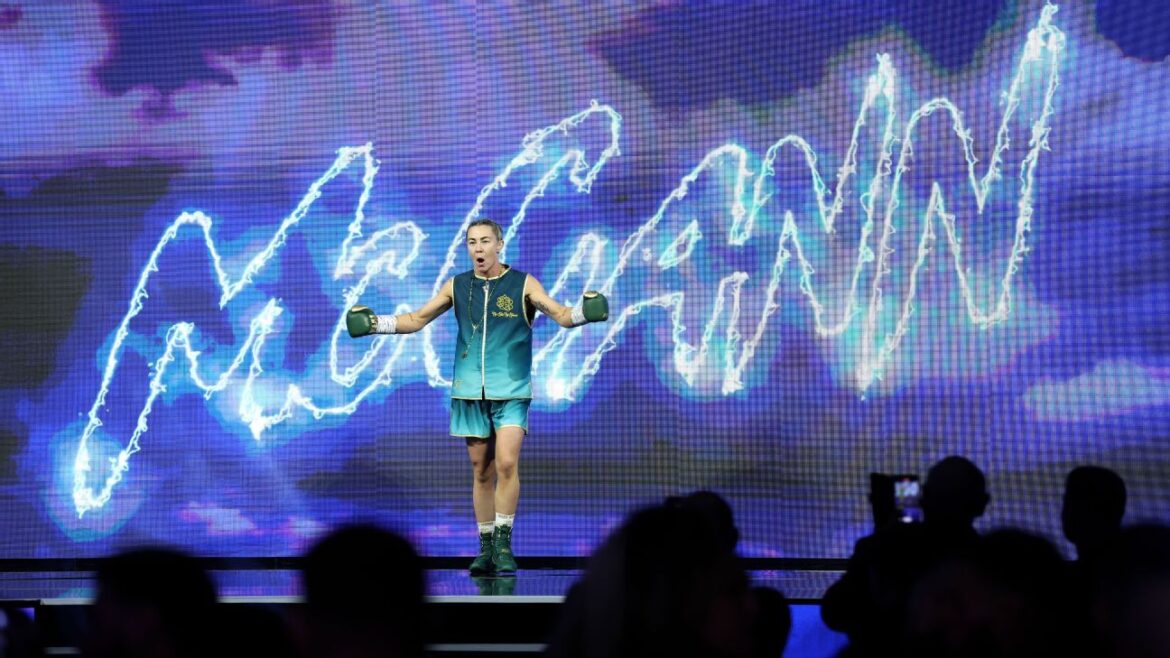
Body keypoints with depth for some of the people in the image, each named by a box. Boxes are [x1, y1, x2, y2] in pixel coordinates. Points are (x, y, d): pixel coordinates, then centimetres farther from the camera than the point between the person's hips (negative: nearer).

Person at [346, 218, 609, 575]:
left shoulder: (523, 284, 0)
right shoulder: (457, 287, 8)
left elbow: (560, 314, -7)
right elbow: (416, 319, 13)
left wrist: (582, 312, -29)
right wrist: (375, 323, -1)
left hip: (511, 390, -3)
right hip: (470, 391, 3)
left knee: (507, 463, -16)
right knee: (481, 470, 5)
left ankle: (504, 543, -7)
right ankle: (486, 548, 14)